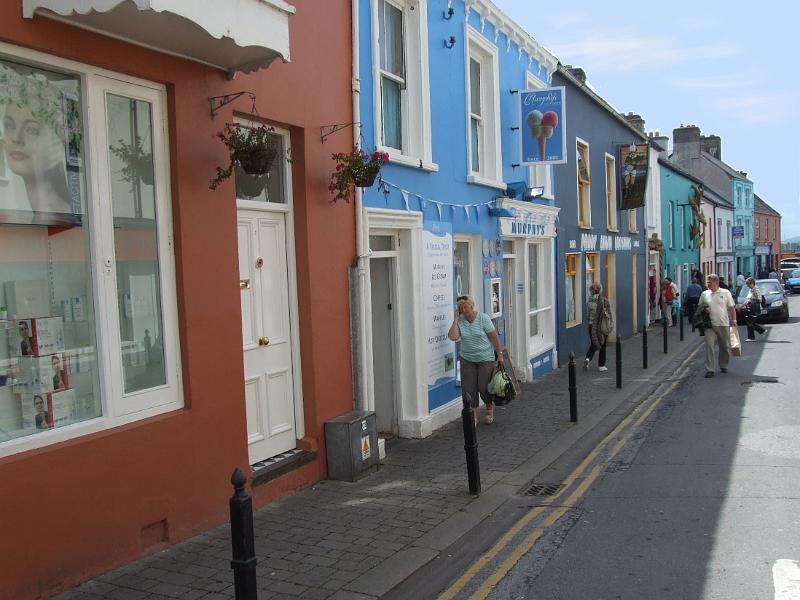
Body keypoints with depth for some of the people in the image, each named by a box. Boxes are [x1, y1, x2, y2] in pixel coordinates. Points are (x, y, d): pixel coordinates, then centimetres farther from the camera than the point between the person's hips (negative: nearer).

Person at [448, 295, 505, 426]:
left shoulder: (483, 318, -9)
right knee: (469, 389, 1)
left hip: (486, 359, -3)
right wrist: (456, 319, -15)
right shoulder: (460, 321, -3)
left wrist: (499, 354, -6)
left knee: (484, 388, 2)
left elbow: (494, 337, -6)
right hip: (467, 360, 3)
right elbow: (453, 337, -19)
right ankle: (473, 417, 12)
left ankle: (490, 410, 30)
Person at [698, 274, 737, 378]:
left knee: (725, 347, 11)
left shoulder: (726, 293, 2)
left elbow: (731, 308, 5)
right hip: (710, 324, 0)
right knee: (709, 346, -10)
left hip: (724, 324, 0)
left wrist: (734, 320, -2)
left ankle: (723, 365, 31)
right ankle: (710, 369, -10)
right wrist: (704, 310, -5)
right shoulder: (704, 294, 6)